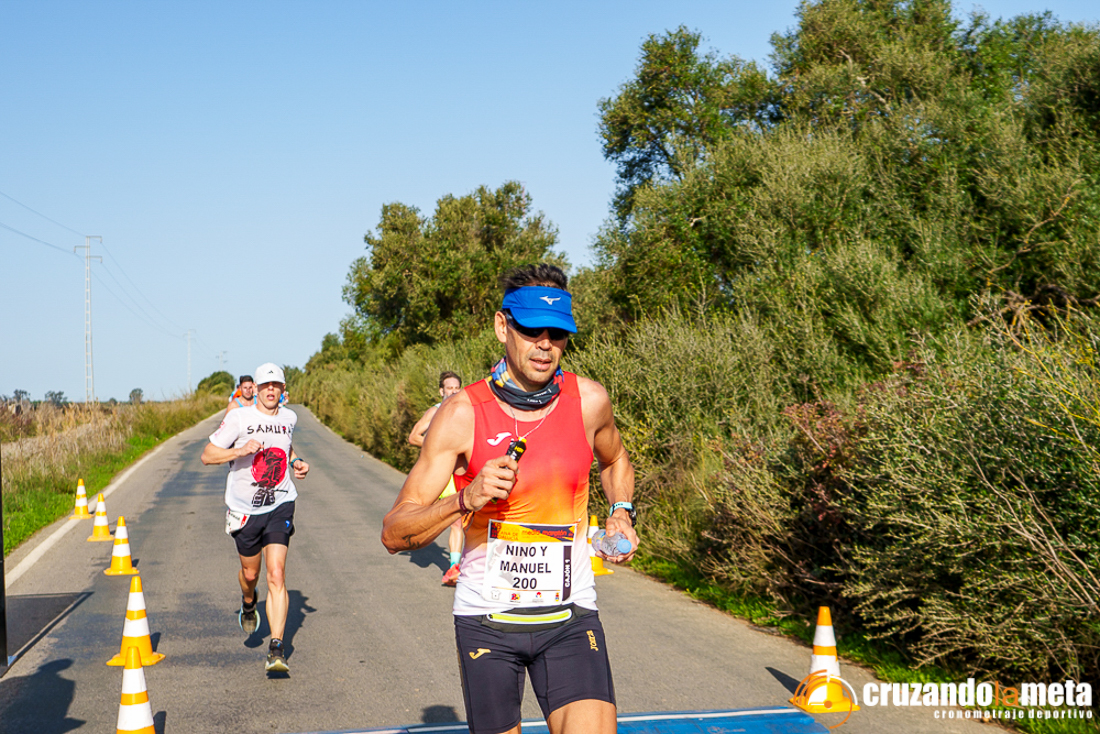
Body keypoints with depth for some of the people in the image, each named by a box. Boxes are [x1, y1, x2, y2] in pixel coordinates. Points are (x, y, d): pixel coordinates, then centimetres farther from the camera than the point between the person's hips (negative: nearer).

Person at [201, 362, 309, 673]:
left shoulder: (289, 417, 4)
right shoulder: (239, 418, -10)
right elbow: (207, 455, -9)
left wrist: (296, 462, 6)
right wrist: (240, 450, -25)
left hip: (279, 506, 1)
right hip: (245, 509, -1)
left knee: (276, 575, -13)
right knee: (250, 573, 16)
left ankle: (277, 649, -13)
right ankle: (248, 602, 54)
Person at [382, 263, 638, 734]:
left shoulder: (589, 401, -3)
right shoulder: (462, 414, -11)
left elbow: (614, 461, 23)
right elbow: (394, 534, -11)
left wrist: (621, 513, 6)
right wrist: (466, 499, -26)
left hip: (570, 614, 1)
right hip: (485, 618, -1)